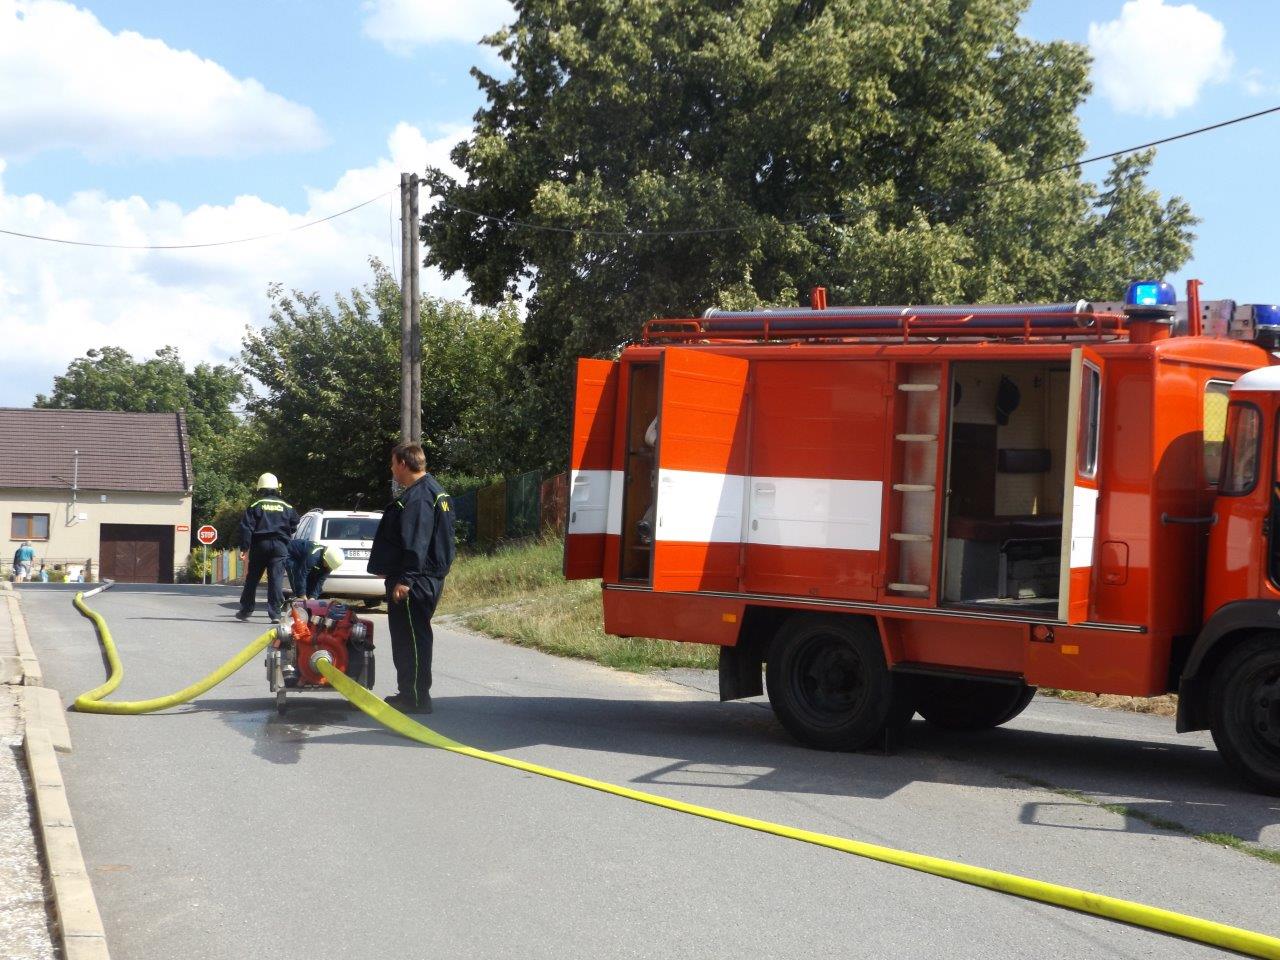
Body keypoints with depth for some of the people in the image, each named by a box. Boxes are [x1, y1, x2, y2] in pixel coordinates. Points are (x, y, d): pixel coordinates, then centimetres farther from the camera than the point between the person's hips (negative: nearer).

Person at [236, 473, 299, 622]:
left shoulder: (255, 506, 1)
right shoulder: (287, 507, 7)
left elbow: (246, 527, -5)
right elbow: (293, 527, 12)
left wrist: (244, 548, -4)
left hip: (260, 545, 0)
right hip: (280, 546, 0)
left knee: (252, 578, 11)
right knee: (276, 579, -3)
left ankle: (246, 610, 17)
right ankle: (275, 613, -10)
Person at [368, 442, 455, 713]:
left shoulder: (418, 497, -18)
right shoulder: (433, 491, 17)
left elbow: (416, 545, -25)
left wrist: (404, 580, -27)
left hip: (413, 583, -11)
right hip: (428, 579, 11)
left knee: (412, 638, -7)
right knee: (408, 639, 17)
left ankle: (416, 699, -4)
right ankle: (410, 694, 25)